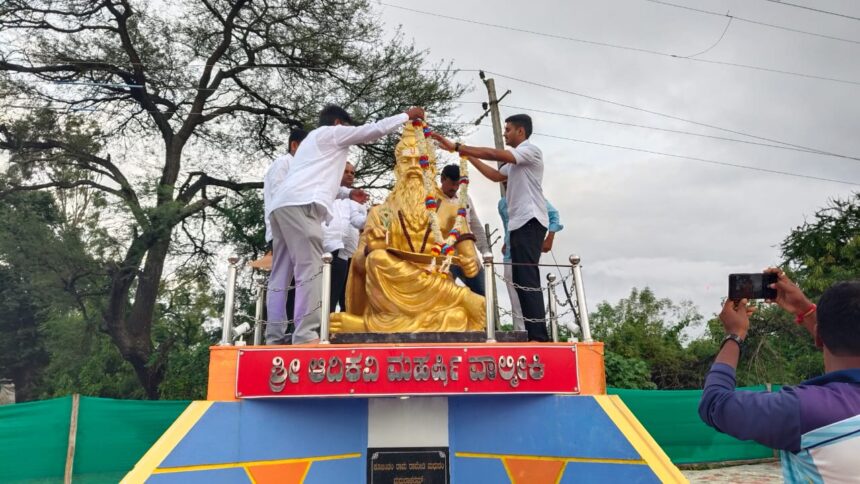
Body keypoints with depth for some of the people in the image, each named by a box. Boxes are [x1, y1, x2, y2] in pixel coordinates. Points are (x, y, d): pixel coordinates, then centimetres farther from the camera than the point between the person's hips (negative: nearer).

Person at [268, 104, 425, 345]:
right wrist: (407, 115, 21)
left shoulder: (313, 140, 37)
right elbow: (375, 129, 10)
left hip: (282, 205, 9)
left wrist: (348, 193, 50)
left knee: (282, 274, 4)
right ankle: (306, 335, -21)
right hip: (300, 205, -9)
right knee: (310, 268, -14)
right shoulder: (332, 132, 12)